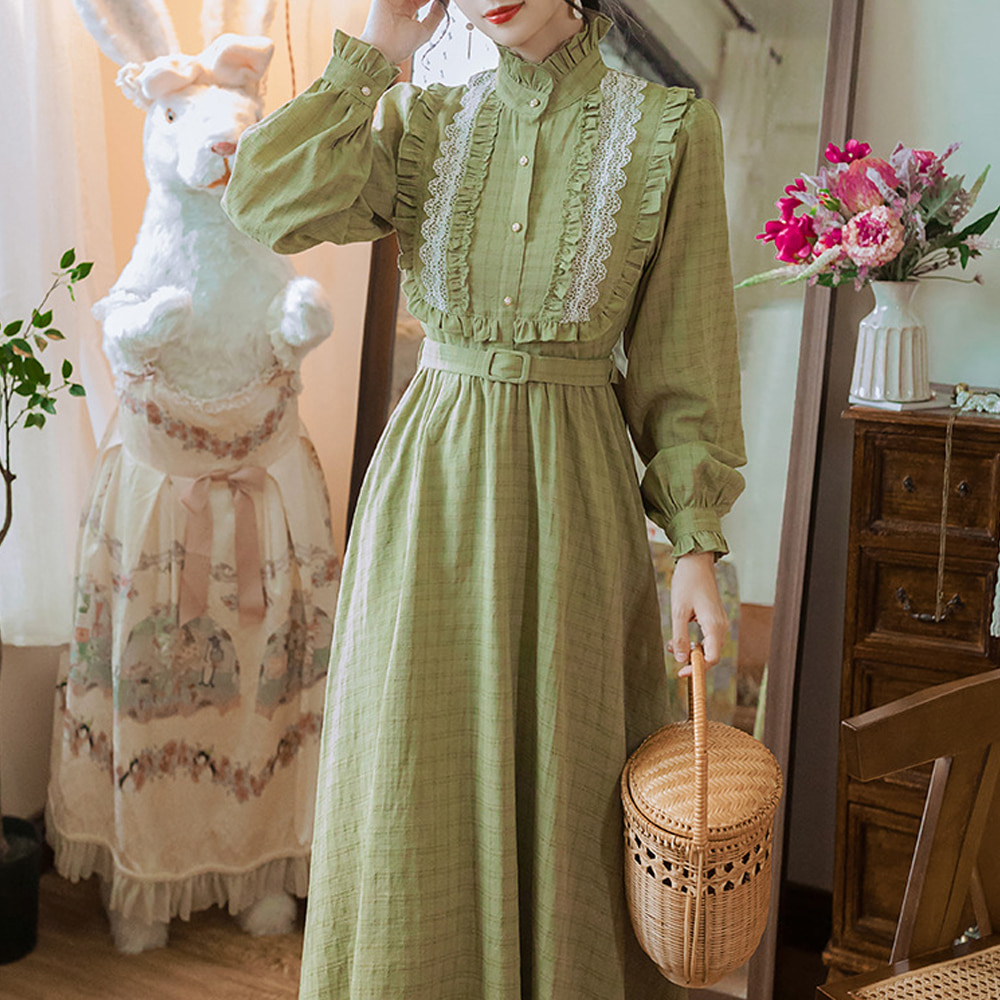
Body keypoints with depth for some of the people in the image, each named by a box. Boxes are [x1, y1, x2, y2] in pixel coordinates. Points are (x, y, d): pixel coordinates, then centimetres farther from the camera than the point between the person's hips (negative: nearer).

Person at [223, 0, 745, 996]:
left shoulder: (668, 129, 0)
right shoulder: (419, 121, 6)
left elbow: (685, 360, -1)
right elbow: (266, 200, -10)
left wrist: (696, 543, -5)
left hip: (571, 492, -1)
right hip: (427, 480, 2)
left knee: (559, 787, 9)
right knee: (416, 790, 9)